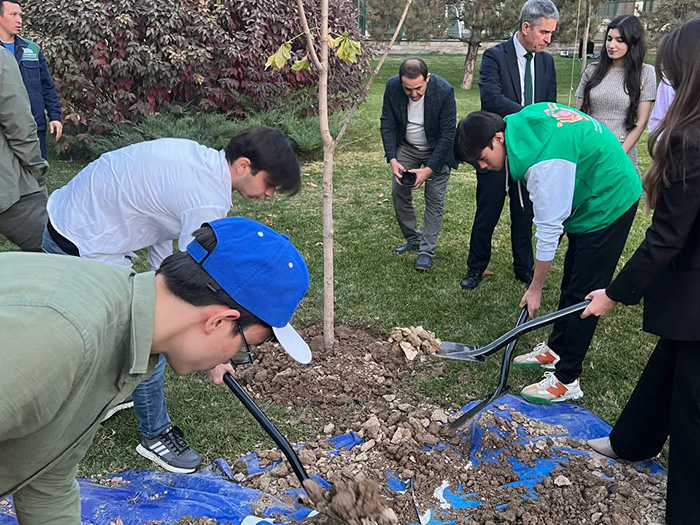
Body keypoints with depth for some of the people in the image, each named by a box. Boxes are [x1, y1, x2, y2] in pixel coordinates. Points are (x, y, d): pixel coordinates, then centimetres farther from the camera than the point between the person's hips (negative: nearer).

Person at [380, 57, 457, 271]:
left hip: (437, 150, -3)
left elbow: (447, 134, -24)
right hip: (407, 147, 4)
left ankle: (427, 250, 3)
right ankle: (413, 239, 19)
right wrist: (392, 159, -21)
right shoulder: (392, 87, -19)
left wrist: (429, 169, -28)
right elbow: (387, 124, -10)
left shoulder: (444, 91, -29)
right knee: (399, 192, 1)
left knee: (435, 198, -5)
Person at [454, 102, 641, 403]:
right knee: (572, 281, 18)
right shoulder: (520, 121, -6)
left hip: (610, 203, -10)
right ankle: (555, 350, 33)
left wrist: (535, 288, -16)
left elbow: (549, 229, -27)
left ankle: (567, 381, 3)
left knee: (583, 292, -6)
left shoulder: (543, 163, -34)